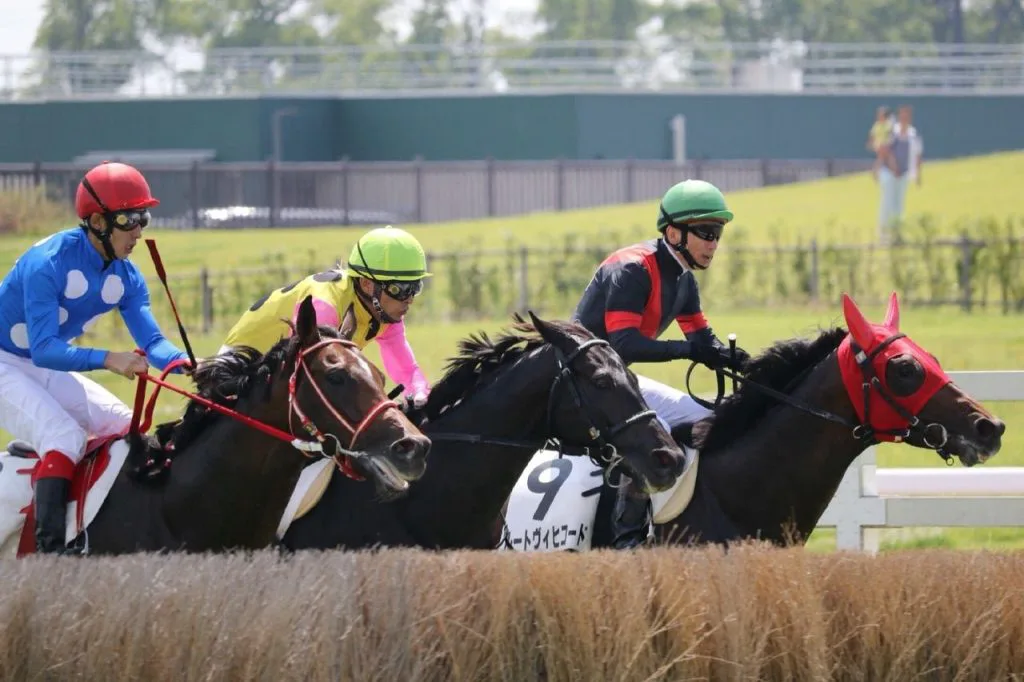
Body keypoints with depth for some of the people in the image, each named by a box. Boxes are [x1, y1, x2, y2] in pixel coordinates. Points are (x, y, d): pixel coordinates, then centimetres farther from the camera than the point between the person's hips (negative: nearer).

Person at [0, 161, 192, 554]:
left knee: (127, 429, 2)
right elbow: (44, 349, -35)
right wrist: (108, 360, -48)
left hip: (48, 372, 9)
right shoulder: (48, 262, -28)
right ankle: (49, 551, -34)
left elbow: (152, 343, -9)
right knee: (64, 436, -27)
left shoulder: (126, 278, -4)